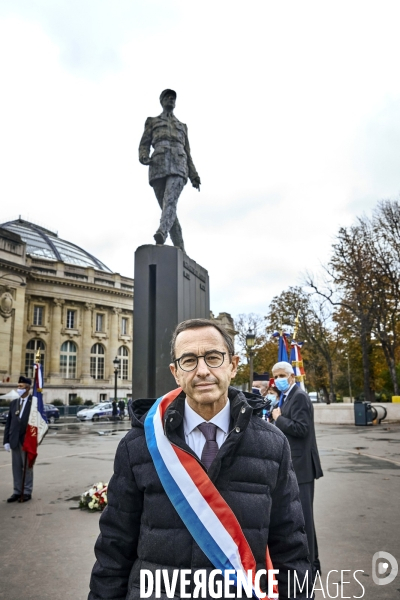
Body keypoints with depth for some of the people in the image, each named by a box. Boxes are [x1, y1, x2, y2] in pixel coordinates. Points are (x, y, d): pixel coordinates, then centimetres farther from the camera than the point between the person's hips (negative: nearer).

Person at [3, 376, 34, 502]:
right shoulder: (13, 403, 9)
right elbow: (8, 423, 9)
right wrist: (6, 440, 3)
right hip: (14, 440, 5)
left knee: (27, 467, 6)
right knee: (16, 467, 11)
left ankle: (27, 492, 15)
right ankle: (17, 491, 20)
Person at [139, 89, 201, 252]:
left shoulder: (182, 126, 33)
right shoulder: (152, 121, 27)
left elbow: (187, 154, 26)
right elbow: (144, 145, 12)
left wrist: (194, 177, 11)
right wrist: (144, 158, -14)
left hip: (178, 168, 0)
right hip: (158, 167, 0)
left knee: (170, 201, -29)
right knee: (167, 208, -7)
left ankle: (161, 235, -51)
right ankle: (180, 250, -2)